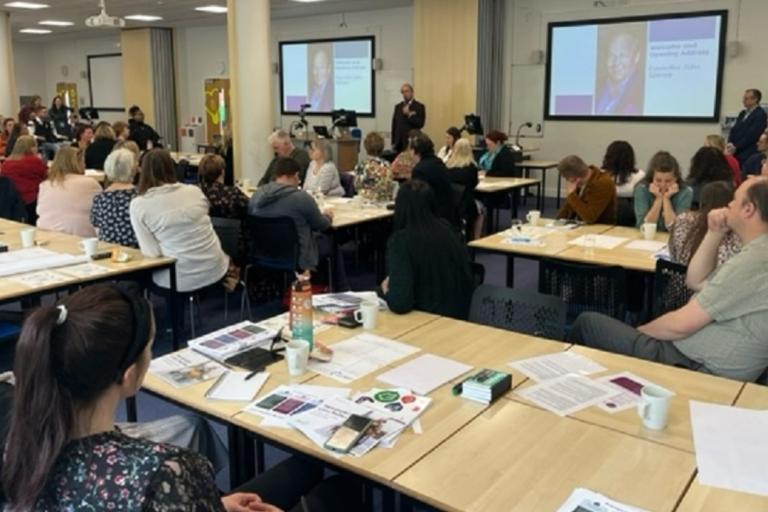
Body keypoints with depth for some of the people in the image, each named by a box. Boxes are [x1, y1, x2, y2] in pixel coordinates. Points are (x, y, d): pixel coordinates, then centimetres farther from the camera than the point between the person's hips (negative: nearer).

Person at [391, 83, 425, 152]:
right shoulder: (398, 106, 14)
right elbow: (394, 125, 13)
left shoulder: (419, 106, 1)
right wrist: (393, 142, 8)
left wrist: (409, 114, -17)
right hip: (399, 143, 4)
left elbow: (420, 124, -8)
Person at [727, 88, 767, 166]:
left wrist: (736, 147, -15)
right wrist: (730, 144, -4)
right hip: (735, 152, 7)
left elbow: (752, 135, -15)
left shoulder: (760, 114, -7)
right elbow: (733, 130, 14)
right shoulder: (743, 113, 17)